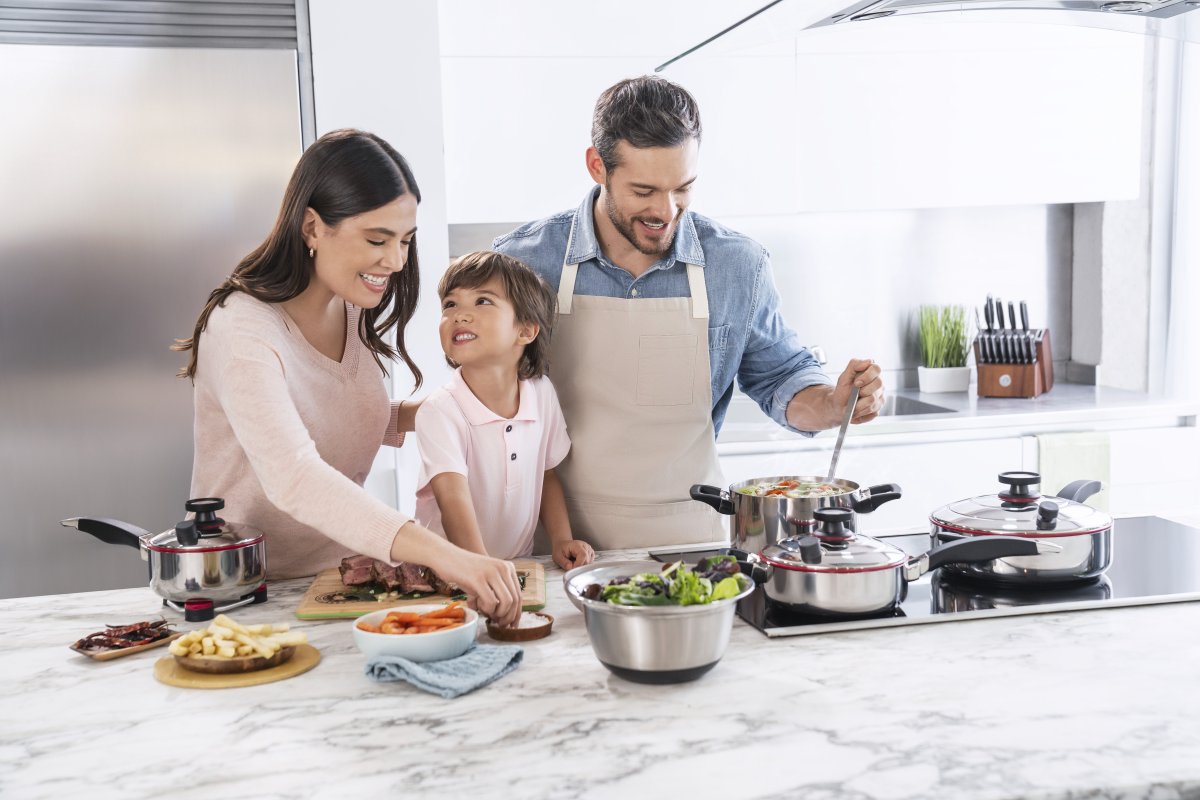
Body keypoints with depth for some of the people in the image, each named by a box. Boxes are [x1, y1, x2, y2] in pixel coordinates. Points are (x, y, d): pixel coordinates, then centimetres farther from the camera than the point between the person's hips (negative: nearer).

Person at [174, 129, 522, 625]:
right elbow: (293, 477, -36)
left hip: (343, 574, 6)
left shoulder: (354, 310, 3)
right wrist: (442, 555, -46)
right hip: (250, 592, -6)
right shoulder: (243, 331, -21)